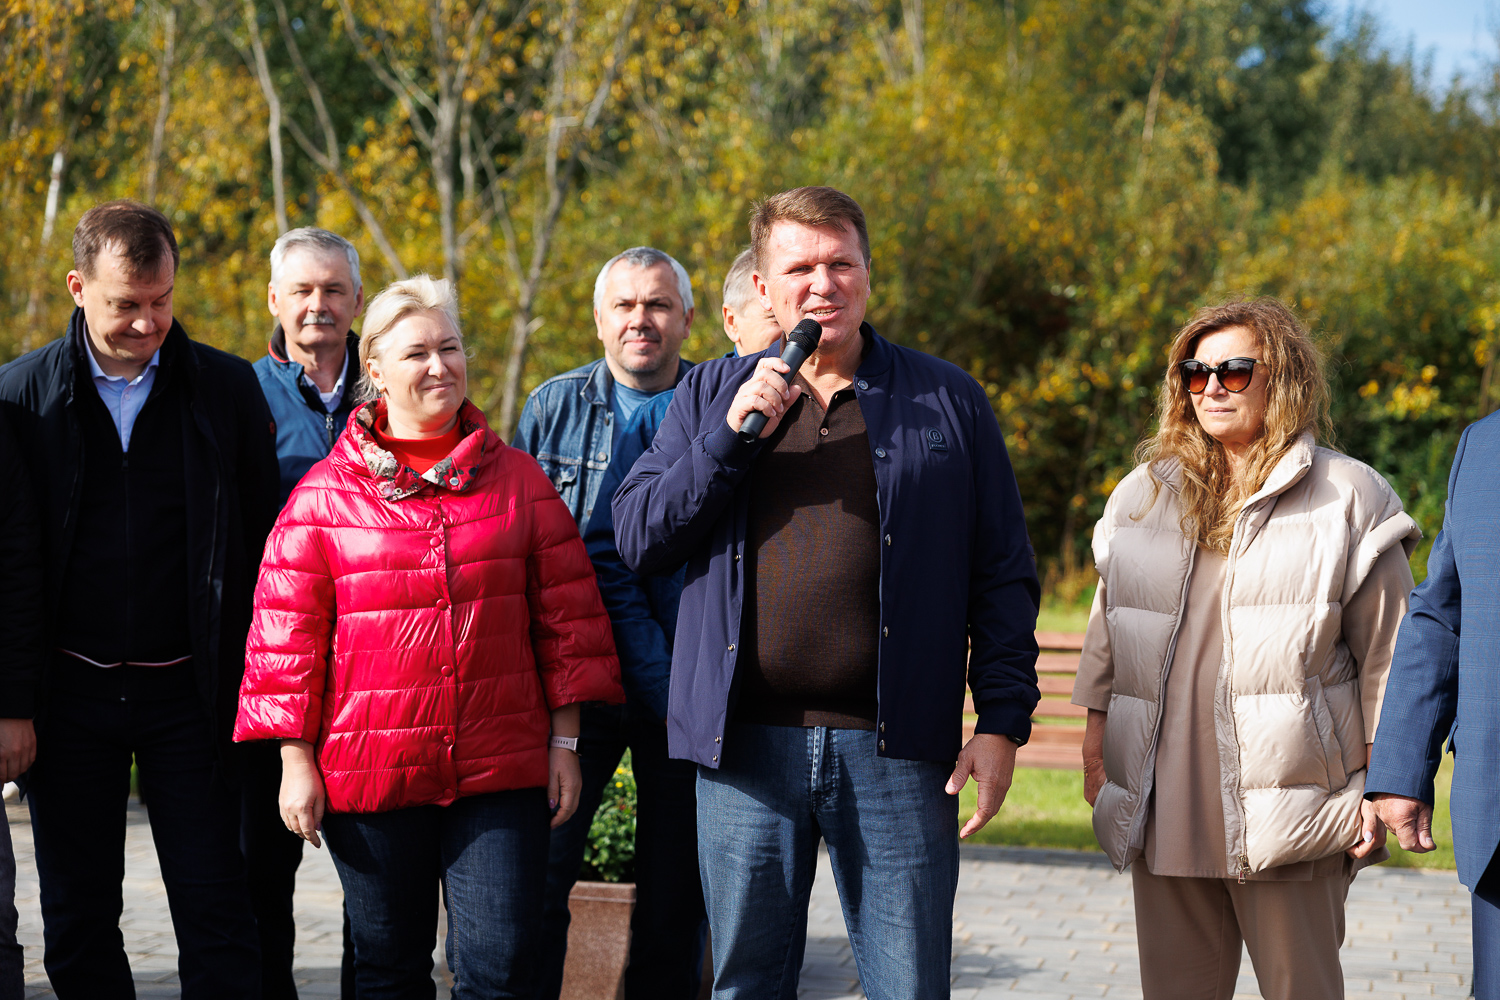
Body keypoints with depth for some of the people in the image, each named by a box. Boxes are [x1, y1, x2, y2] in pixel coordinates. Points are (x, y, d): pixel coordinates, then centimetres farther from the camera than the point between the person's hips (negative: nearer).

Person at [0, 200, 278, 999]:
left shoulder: (229, 389, 1)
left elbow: (262, 544, 4)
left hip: (188, 694, -1)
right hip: (70, 690, 1)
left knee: (216, 914, 0)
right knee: (76, 920, 9)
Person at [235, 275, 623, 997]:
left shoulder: (517, 479, 7)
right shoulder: (325, 492, 2)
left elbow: (564, 612, 8)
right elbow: (287, 632, 1)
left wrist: (565, 741, 4)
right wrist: (296, 761, -3)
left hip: (502, 775, 1)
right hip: (368, 775, 0)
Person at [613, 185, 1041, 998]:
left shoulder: (947, 402, 8)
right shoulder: (710, 395, 12)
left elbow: (1004, 577, 6)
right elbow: (635, 536, 3)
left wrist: (1001, 723, -2)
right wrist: (733, 435, -8)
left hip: (894, 749, -1)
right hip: (745, 747, 2)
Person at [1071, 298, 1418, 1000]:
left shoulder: (1347, 497, 2)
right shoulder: (1142, 494, 14)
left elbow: (1387, 654, 1)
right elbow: (1107, 628, 21)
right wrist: (1095, 743, 16)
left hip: (1287, 803, -4)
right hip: (1164, 804, 4)